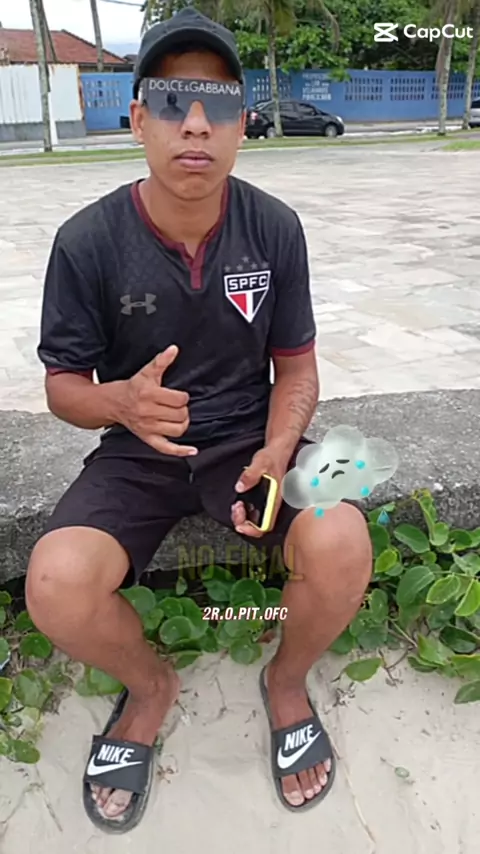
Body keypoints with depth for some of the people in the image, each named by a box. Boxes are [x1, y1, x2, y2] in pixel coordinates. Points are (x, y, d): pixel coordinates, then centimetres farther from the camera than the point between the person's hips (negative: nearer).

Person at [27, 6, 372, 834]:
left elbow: (295, 366, 1)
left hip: (249, 438, 1)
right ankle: (150, 686, 12)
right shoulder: (87, 241, -11)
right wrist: (122, 401, -26)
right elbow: (63, 385, -3)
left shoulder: (275, 228, -6)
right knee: (55, 586, -27)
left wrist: (277, 452, -19)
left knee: (342, 548, -28)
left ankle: (287, 679, 10)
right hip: (136, 452, 0)